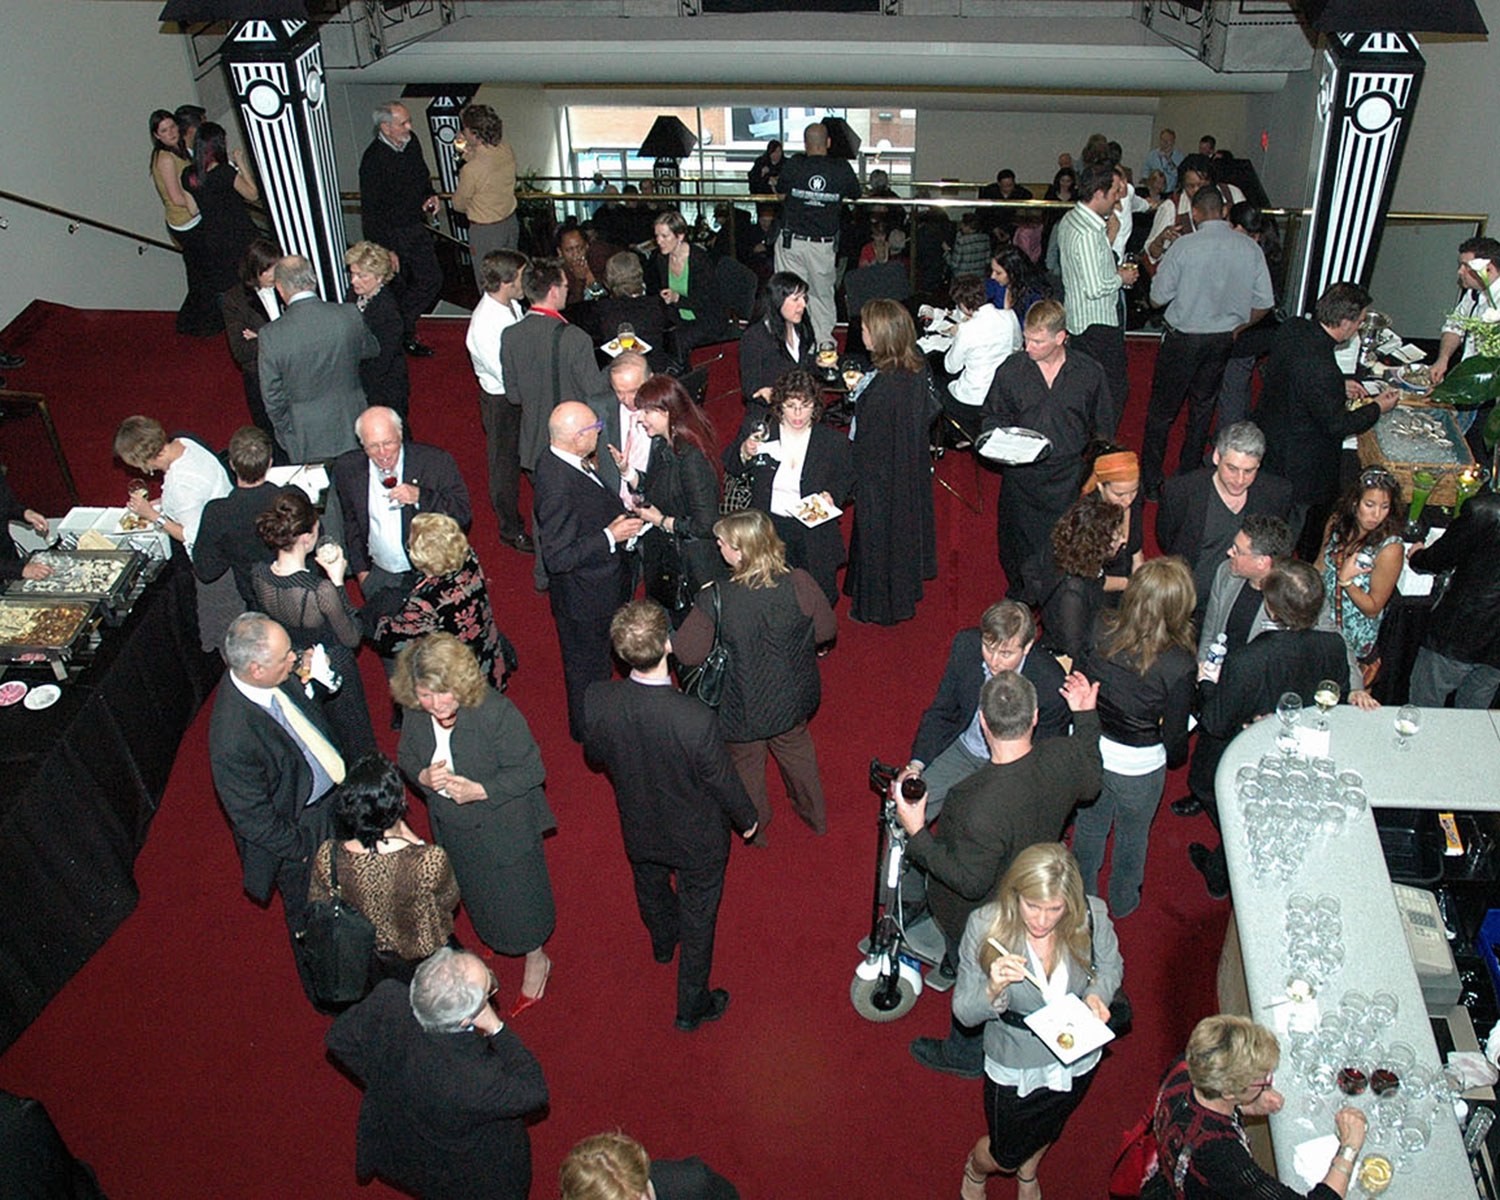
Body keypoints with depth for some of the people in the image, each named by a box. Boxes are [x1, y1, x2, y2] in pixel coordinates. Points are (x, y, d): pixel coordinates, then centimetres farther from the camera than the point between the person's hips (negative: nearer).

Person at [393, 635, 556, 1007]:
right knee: (477, 893, 30)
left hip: (503, 827, -5)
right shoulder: (415, 714, -17)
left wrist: (480, 790, -36)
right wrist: (422, 777, -23)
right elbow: (406, 758, 1)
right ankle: (495, 939, 63)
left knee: (516, 896, 15)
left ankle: (535, 959, 44)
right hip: (453, 827, 5)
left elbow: (531, 770, -25)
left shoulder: (496, 712, -33)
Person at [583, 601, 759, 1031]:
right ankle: (692, 1006, 43)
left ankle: (663, 943, 67)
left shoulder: (597, 700, -29)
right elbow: (722, 781, -22)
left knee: (650, 889, 35)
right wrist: (746, 820, -1)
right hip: (697, 838, -4)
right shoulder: (697, 719, -40)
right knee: (698, 918, 23)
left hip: (639, 830, 4)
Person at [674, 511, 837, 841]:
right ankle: (815, 815, 55)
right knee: (797, 751, 33)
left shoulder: (715, 600, -32)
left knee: (746, 764, 27)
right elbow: (826, 630, -10)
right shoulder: (799, 585, -26)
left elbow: (687, 654, -21)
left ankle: (755, 827, 52)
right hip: (792, 699, 3)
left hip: (743, 708, -2)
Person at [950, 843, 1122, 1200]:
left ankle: (1028, 1171, 69)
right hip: (1014, 1067, -2)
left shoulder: (1091, 917, -26)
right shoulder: (985, 925, -31)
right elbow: (964, 1012, -23)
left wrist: (1097, 994, -24)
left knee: (1048, 1130, 34)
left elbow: (1111, 965, -3)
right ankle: (976, 1167, 59)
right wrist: (994, 990, -43)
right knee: (1006, 1155, 21)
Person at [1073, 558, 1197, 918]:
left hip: (1086, 749, 3)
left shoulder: (1101, 628, -22)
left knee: (1089, 825, 29)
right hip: (1138, 767, -3)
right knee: (1132, 836, 27)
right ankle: (1123, 902, 53)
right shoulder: (1179, 666, -30)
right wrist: (1177, 758, 7)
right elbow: (1175, 733, -16)